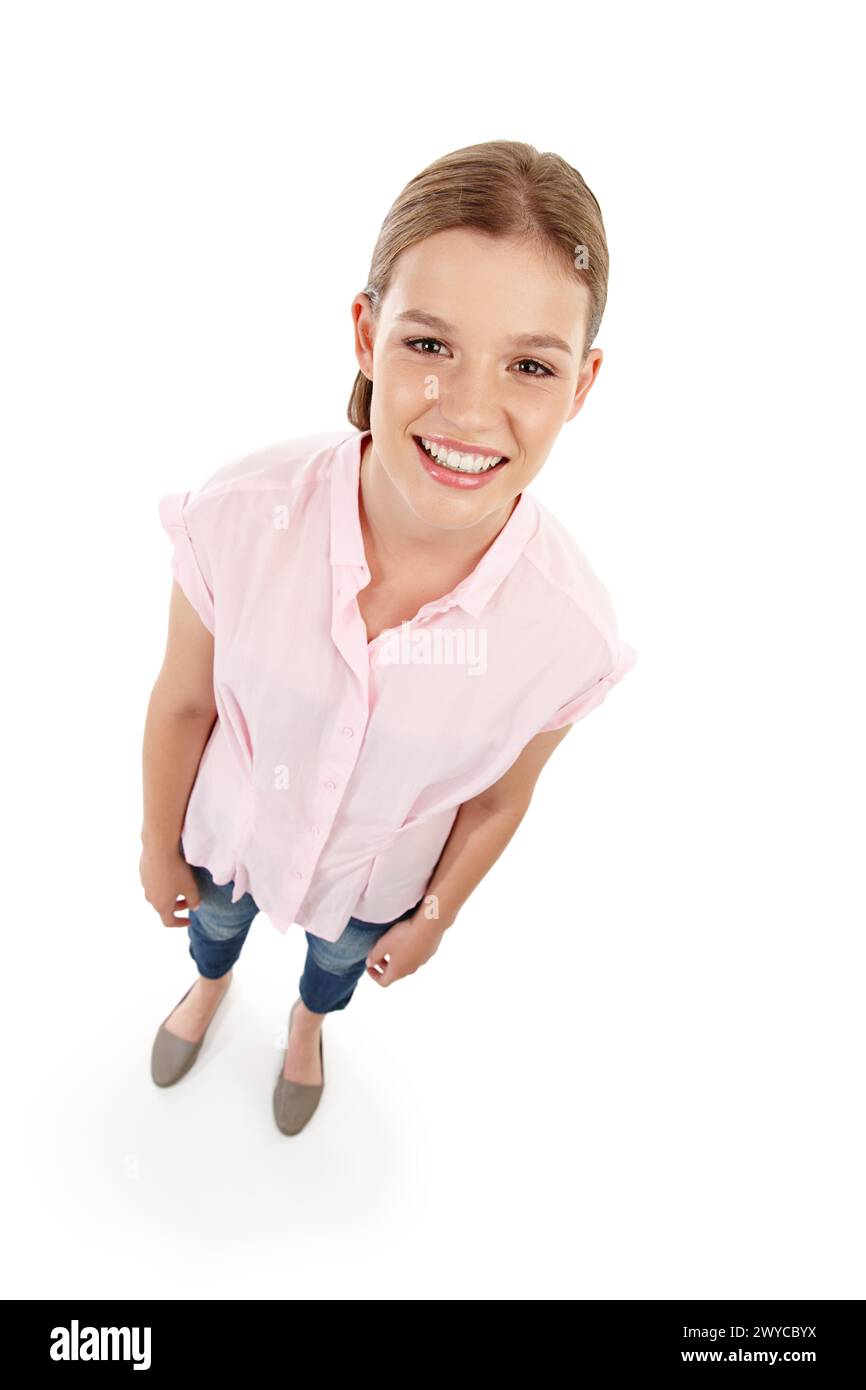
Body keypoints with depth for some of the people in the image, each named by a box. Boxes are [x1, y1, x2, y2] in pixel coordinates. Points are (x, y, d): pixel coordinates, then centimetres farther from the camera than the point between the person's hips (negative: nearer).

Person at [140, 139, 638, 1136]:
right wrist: (159, 848, 0)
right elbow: (182, 704, -17)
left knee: (339, 957, 35)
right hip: (231, 829, 0)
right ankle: (210, 984, 75)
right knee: (216, 918, 35)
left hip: (374, 877, 0)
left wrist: (433, 919, 3)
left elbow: (495, 803, -14)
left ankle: (308, 1022, 74)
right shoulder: (240, 519, -37)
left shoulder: (571, 634, -35)